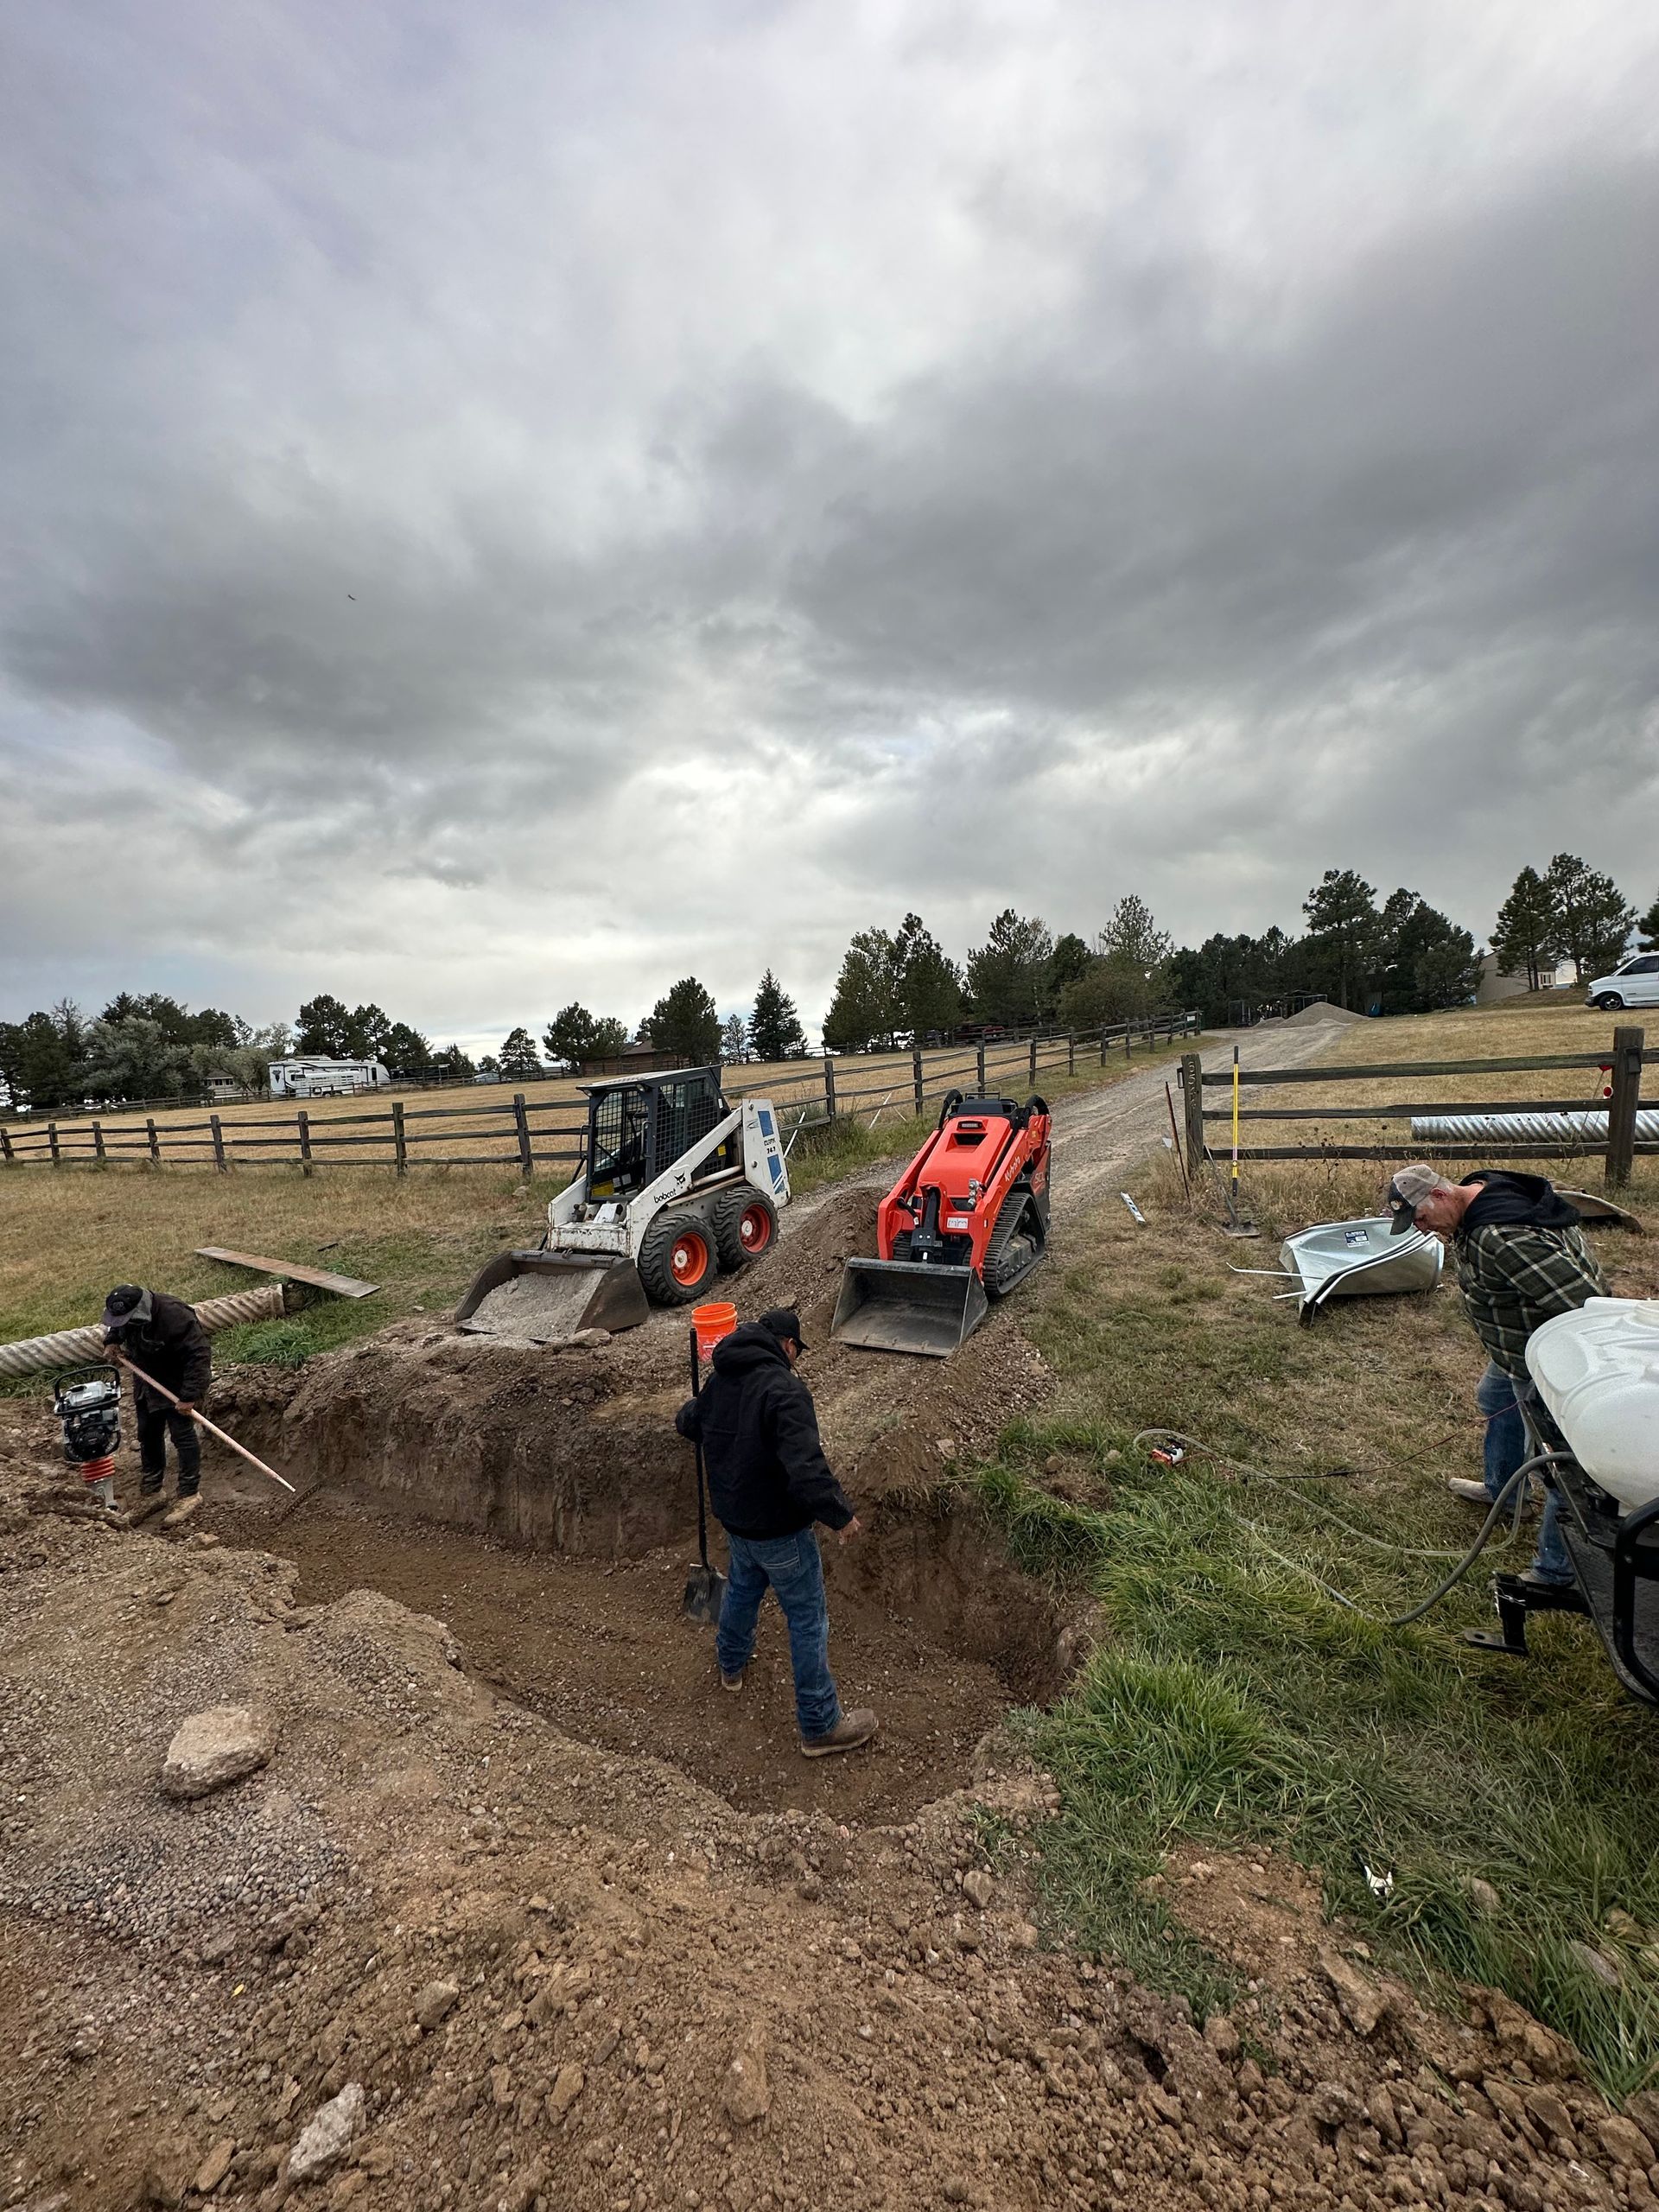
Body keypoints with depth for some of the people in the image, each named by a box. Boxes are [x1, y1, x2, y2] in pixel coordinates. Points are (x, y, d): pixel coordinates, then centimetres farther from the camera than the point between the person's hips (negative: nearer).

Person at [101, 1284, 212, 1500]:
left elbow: (199, 1355, -34)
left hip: (176, 1383, -7)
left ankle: (190, 1492, -1)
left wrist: (190, 1395, -34)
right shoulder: (124, 1312, -10)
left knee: (182, 1432, -9)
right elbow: (115, 1328, 19)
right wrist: (111, 1340, -5)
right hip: (146, 1381, 8)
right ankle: (150, 1486, 35)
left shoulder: (174, 1316, -35)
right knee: (147, 1433, 17)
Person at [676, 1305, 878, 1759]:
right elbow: (806, 1469, -35)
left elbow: (687, 1420, 18)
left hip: (733, 1518, 8)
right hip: (779, 1529, -8)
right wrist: (841, 1514, -22)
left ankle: (731, 1664, 55)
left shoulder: (720, 1380, -2)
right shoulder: (784, 1389, -29)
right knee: (808, 1621, 9)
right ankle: (821, 1726, 22)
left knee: (742, 1589, 32)